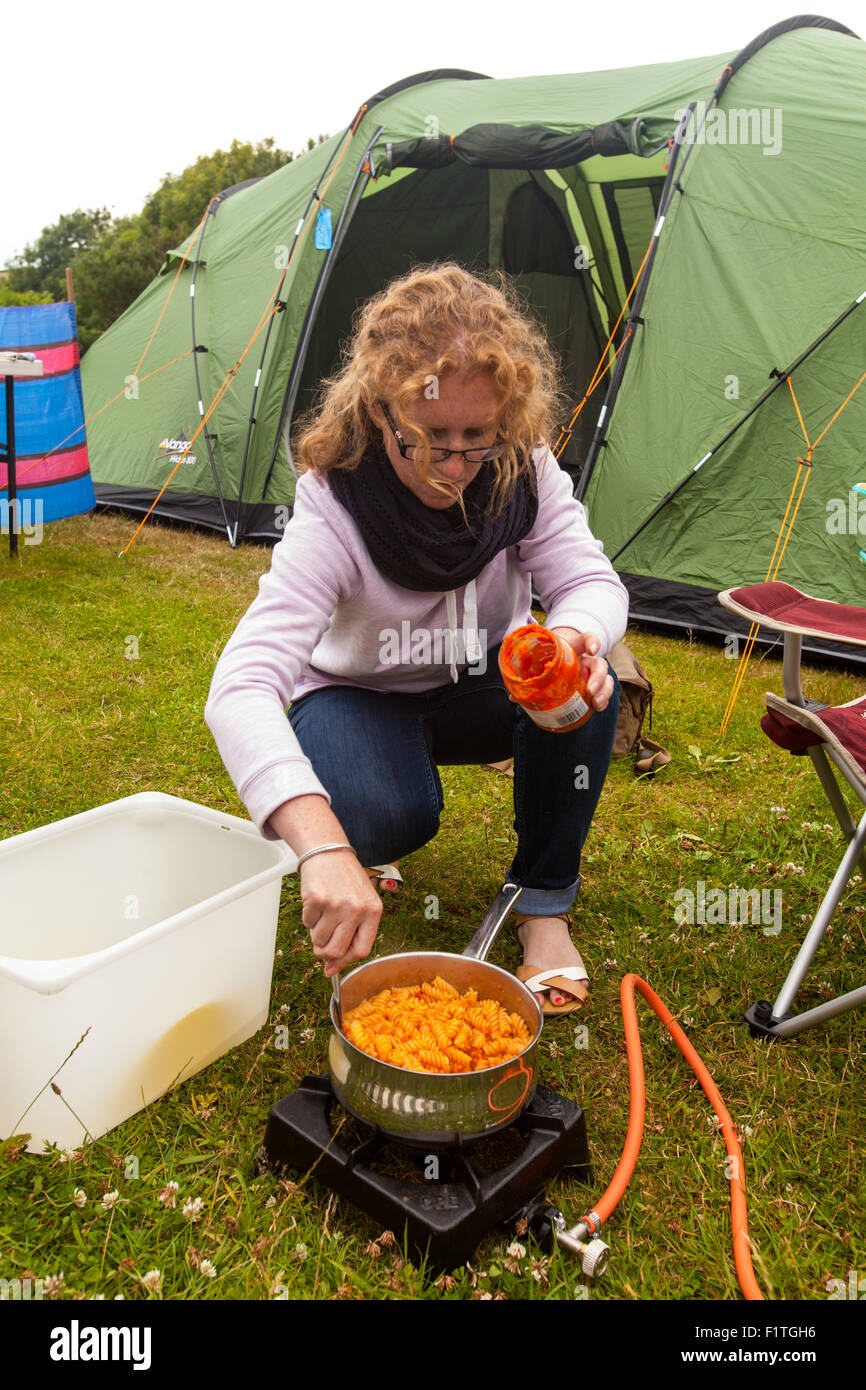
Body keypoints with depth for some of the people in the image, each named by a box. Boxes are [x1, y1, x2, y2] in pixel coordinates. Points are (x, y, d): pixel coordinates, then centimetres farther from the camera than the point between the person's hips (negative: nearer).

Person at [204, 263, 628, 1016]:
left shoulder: (522, 470, -20)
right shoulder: (334, 511, -33)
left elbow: (591, 580, -20)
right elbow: (242, 685, -43)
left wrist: (576, 638, -49)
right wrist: (322, 844, -59)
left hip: (481, 690, 4)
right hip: (359, 698, -3)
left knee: (585, 687, -29)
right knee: (389, 817, -36)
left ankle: (545, 900, -7)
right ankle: (353, 858, 6)